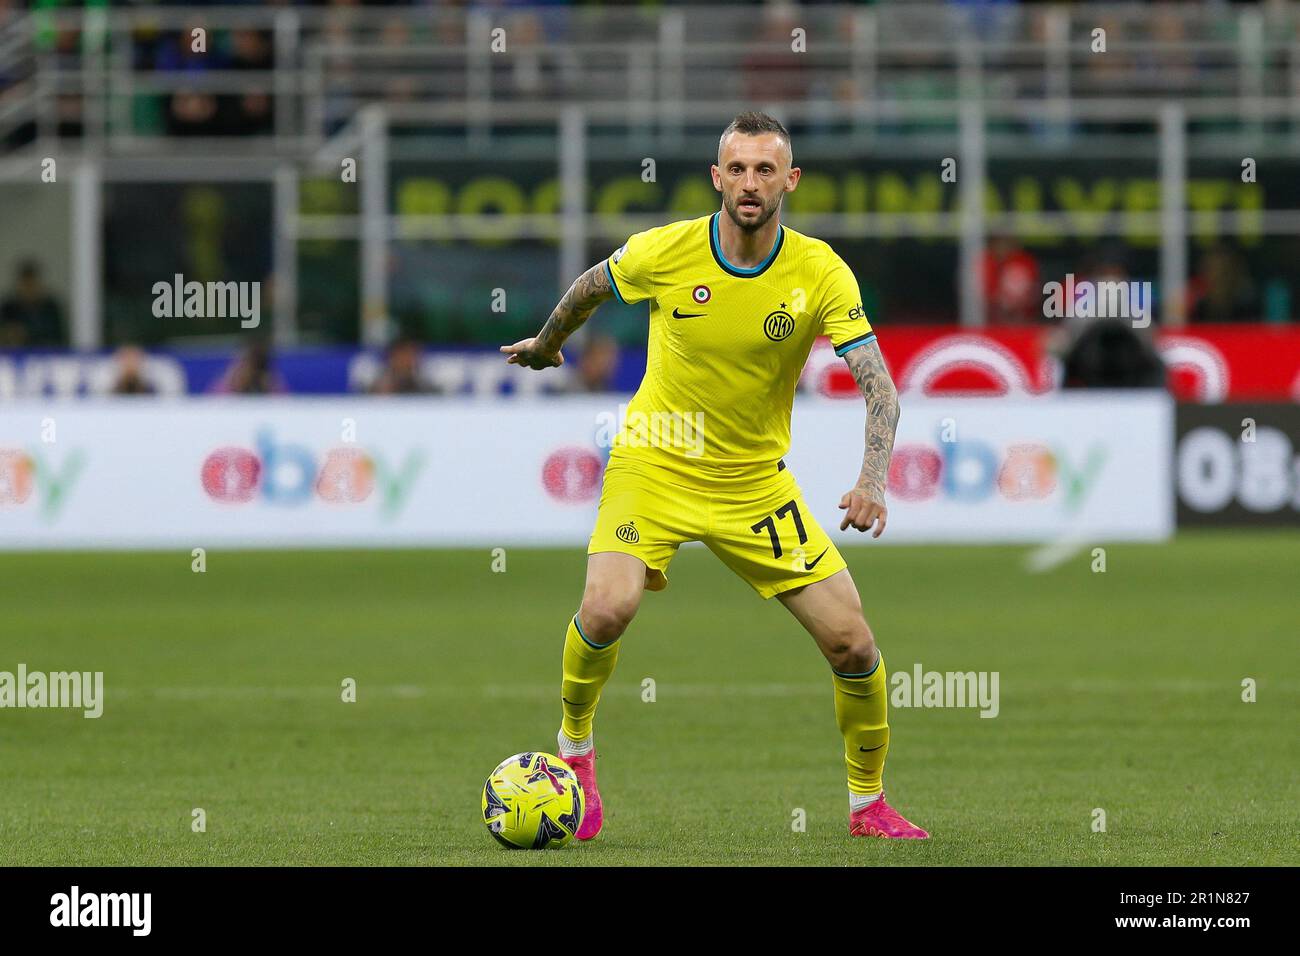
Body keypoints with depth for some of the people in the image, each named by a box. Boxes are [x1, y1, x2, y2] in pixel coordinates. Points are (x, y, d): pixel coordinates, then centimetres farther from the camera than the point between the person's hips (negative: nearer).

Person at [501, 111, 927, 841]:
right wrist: (547, 344, 26)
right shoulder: (664, 253, -14)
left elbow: (880, 386, -18)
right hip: (655, 466, -1)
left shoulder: (821, 274, -15)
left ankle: (869, 804, 17)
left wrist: (873, 481, -34)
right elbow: (591, 288, 9)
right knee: (608, 608, -26)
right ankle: (575, 750, 3)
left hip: (758, 481, 1)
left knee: (854, 645, -6)